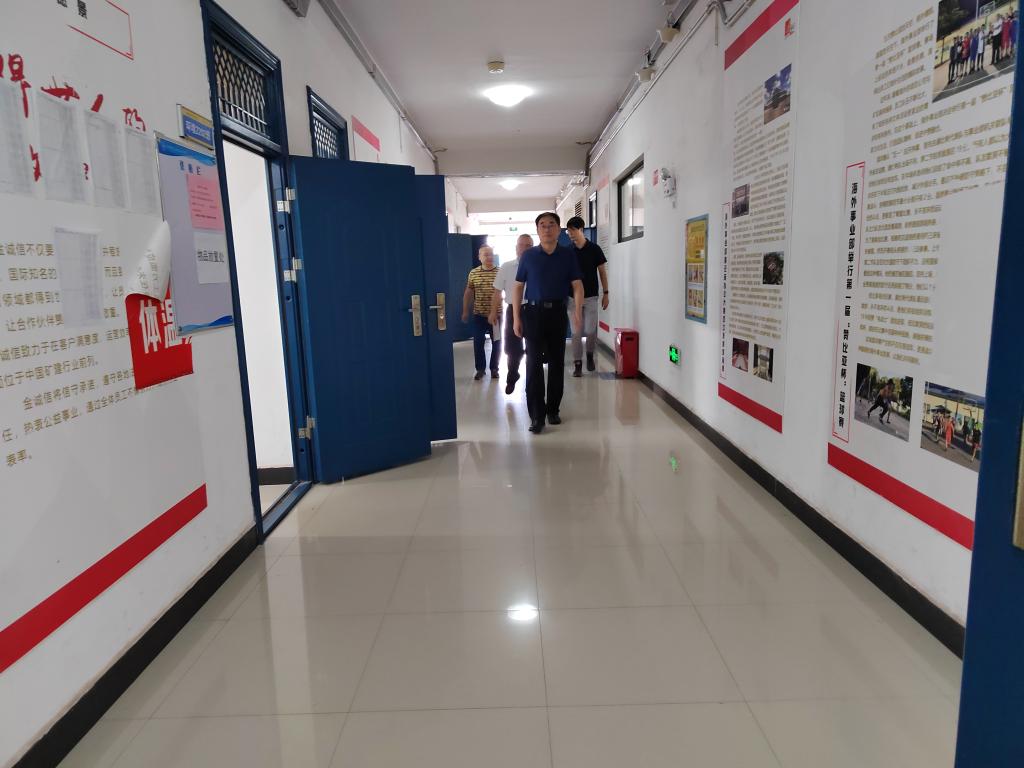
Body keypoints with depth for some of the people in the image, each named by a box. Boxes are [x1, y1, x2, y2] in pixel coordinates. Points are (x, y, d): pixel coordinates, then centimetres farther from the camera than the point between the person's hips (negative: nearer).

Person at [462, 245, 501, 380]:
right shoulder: (473, 273, 2)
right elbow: (468, 293, 9)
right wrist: (465, 311, 7)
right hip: (479, 315, 1)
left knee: (496, 343, 6)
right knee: (478, 343, 2)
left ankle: (494, 368, 20)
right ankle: (480, 369, 14)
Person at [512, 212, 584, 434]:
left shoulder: (568, 255, 3)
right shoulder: (528, 256, 1)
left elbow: (577, 284, 0)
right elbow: (518, 287, 4)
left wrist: (578, 309, -17)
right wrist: (516, 318, -2)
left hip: (558, 312, 2)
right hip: (534, 312, -1)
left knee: (557, 362, 9)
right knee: (534, 363, -5)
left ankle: (553, 409, 23)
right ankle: (537, 415, -2)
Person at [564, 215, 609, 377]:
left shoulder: (594, 249, -2)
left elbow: (602, 272, 3)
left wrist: (605, 293, -1)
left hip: (591, 297, -1)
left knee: (590, 330, -4)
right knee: (576, 332, 1)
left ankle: (590, 354, 25)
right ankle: (577, 364, 9)